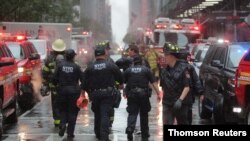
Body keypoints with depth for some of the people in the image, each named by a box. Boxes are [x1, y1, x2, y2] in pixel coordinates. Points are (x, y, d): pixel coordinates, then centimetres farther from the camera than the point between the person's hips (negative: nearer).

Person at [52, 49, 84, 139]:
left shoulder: (60, 66, -4)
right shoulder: (76, 67, -8)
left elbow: (55, 78, -4)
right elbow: (82, 79, -6)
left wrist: (56, 84, 15)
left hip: (62, 91, 1)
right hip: (74, 91, -1)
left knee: (63, 110, 18)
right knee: (72, 111, 7)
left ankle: (63, 124, -8)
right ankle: (70, 132, 6)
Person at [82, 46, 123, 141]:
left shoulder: (89, 68, 0)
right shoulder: (111, 66, -5)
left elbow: (85, 84, 2)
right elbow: (120, 78, 2)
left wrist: (89, 92, 20)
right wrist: (121, 84, 24)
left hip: (94, 94, 2)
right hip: (107, 94, -2)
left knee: (97, 114, 19)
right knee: (105, 115, -6)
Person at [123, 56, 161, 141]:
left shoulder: (128, 70, 7)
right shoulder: (146, 70, 3)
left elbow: (122, 82, 6)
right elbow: (154, 82, -3)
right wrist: (158, 93, -4)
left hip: (131, 95, 0)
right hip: (144, 95, 0)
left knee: (132, 114, 0)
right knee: (144, 115, 12)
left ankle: (130, 129, -26)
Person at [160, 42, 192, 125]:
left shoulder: (183, 68, -10)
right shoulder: (164, 70, 5)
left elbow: (187, 86, -13)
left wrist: (180, 100, -22)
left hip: (181, 103, -3)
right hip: (167, 103, 4)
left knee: (183, 124, 12)